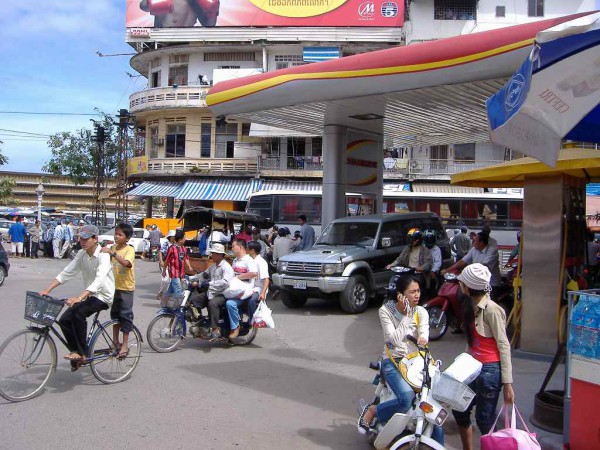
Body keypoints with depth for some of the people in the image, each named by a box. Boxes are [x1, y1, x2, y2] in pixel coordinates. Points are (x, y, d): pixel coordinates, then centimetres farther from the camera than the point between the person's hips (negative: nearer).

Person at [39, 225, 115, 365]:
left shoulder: (103, 255, -20)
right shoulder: (81, 254, 3)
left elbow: (99, 280, -32)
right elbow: (66, 273, 2)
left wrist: (79, 297, -44)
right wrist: (47, 290, -10)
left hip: (103, 296, -7)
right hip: (89, 295, 7)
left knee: (78, 312, -30)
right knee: (64, 320, -8)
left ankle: (82, 353, -18)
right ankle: (76, 352, 9)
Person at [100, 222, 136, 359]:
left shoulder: (129, 250, -14)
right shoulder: (112, 248, 5)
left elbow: (126, 263, -33)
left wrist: (112, 253, -39)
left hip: (126, 287, -6)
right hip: (114, 286, 6)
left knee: (125, 315, 0)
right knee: (115, 314, 14)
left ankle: (125, 345, 7)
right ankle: (115, 342, 26)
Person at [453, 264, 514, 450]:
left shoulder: (491, 309, -16)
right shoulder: (472, 306, 9)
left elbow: (504, 346, -16)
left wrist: (507, 383, -17)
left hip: (490, 370, -9)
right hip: (474, 367, 9)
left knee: (484, 420, 0)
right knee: (460, 411, 14)